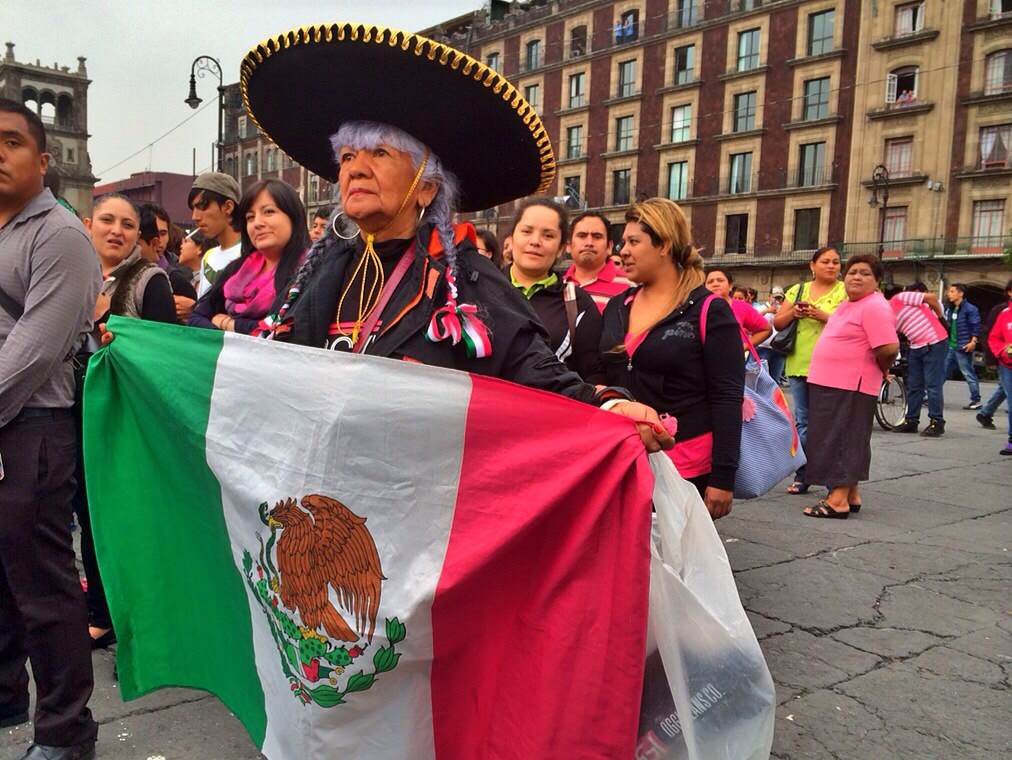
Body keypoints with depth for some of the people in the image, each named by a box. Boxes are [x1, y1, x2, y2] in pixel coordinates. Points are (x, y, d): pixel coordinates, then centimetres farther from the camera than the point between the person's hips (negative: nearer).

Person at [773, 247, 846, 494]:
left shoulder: (845, 292, 3)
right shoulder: (798, 290, 14)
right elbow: (777, 323, 11)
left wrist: (824, 316, -19)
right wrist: (793, 312, -7)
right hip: (798, 364, 4)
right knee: (802, 421, 9)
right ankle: (802, 476, 18)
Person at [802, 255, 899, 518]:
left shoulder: (874, 307, -15)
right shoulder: (848, 304, 16)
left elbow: (889, 348, -22)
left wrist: (879, 369, -6)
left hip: (850, 387, -10)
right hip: (830, 384, 10)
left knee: (843, 439, -8)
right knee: (837, 439, 14)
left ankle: (839, 500, -4)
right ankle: (851, 495, 24)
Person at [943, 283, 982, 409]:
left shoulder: (970, 309, -9)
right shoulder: (949, 309, 14)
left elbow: (976, 327, -13)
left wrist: (973, 341, -21)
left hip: (963, 348, -7)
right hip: (949, 347, 8)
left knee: (968, 374, -1)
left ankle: (976, 400, 6)